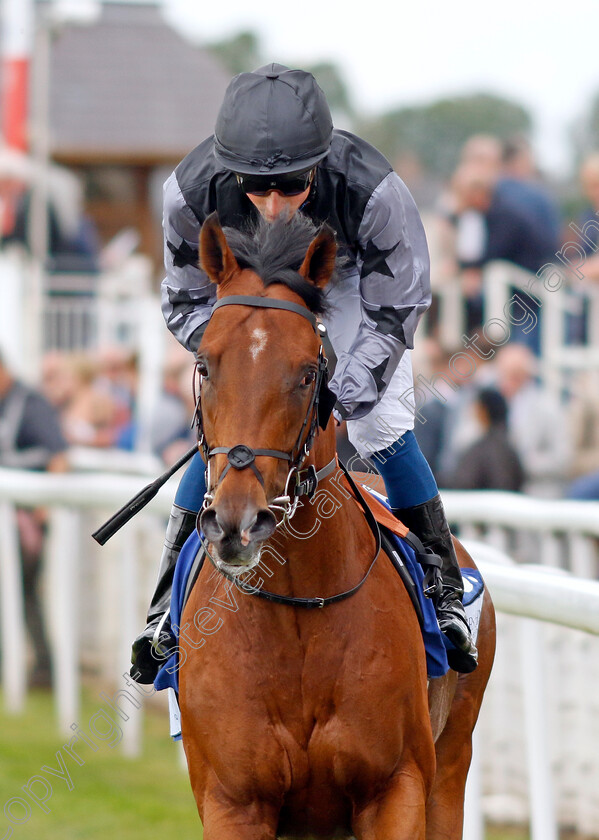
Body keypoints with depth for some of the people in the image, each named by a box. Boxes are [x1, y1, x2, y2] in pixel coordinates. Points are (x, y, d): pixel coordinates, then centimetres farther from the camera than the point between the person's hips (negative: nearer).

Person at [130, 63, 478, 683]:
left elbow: (393, 313, -27)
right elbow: (187, 304, -18)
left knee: (381, 427, -12)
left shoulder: (372, 191, -41)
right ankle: (168, 607, 3)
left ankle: (444, 593, 5)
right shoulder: (192, 192, -37)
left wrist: (343, 400, -37)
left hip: (352, 287, -1)